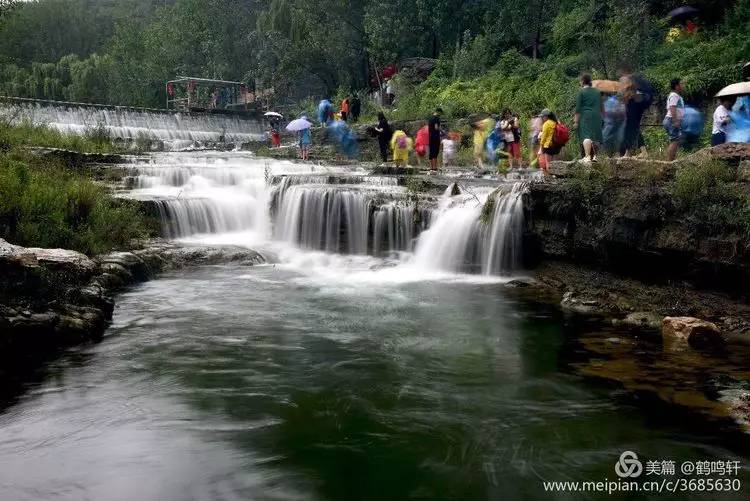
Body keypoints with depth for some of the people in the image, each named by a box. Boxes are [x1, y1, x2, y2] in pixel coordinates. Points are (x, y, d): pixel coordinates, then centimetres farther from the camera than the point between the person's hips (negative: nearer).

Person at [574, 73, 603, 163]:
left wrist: (576, 121, -3)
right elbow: (601, 107, 19)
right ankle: (594, 155, 16)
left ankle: (587, 156, -20)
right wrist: (600, 117, 28)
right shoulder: (597, 91, 14)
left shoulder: (581, 92, -3)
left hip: (585, 116, -5)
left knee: (586, 136, -12)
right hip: (596, 116, 5)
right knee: (595, 137, 12)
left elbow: (578, 108, -6)